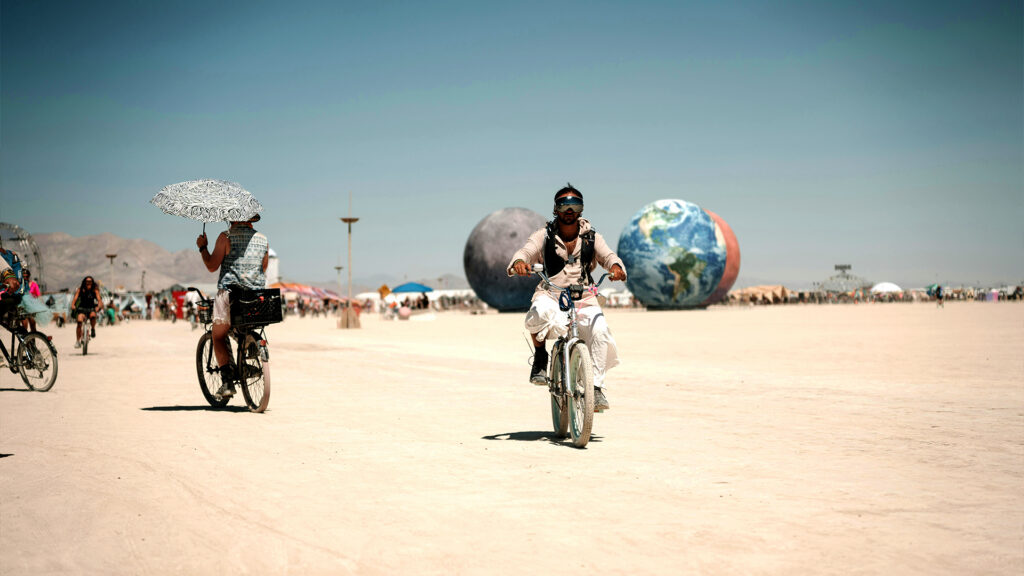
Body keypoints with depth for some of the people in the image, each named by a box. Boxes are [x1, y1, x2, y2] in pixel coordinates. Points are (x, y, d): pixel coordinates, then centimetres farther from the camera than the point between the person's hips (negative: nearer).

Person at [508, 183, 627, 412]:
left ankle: (597, 387, -14)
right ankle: (540, 356, -10)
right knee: (540, 312, -38)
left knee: (599, 330, -28)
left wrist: (615, 266, -30)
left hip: (584, 298, 2)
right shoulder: (544, 236, 5)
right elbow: (526, 251, -10)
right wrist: (518, 262, -36)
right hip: (550, 294, -1)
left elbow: (607, 255, -5)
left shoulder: (591, 236, 10)